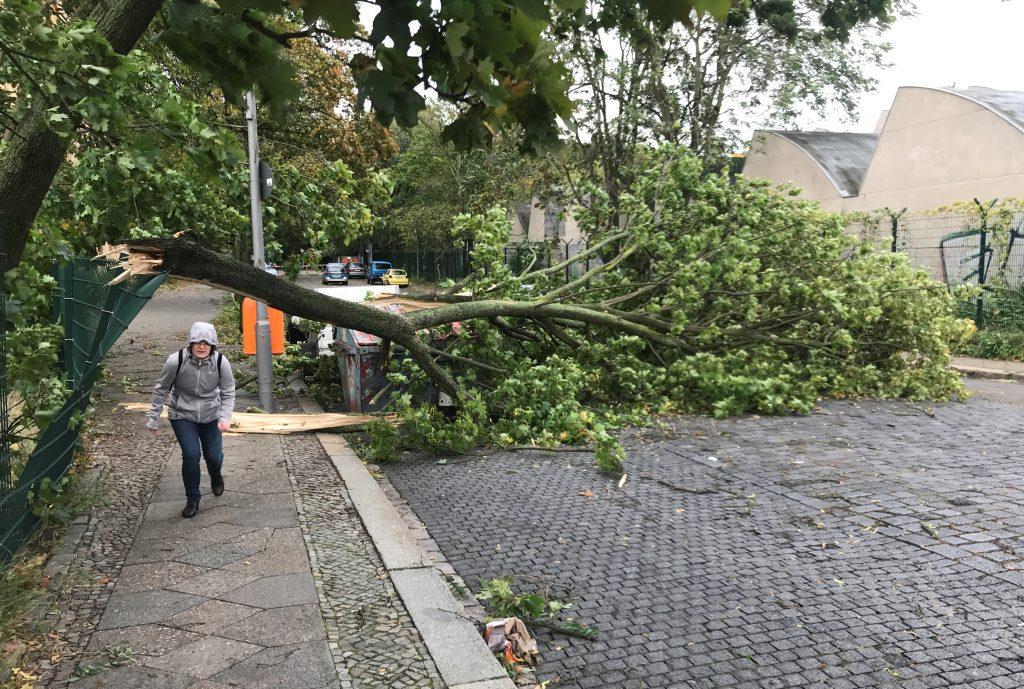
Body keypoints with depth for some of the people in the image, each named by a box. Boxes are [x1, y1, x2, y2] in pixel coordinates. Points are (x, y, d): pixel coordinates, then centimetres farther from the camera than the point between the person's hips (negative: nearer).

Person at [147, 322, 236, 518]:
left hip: (210, 415, 2)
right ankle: (192, 498, 8)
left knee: (214, 456, 3)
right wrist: (154, 419, -3)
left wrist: (225, 417, -22)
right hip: (182, 415, -1)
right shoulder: (176, 361, -23)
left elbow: (228, 392, -8)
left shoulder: (221, 362, -20)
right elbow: (160, 389, -8)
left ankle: (216, 477, 42)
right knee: (191, 454, -15)